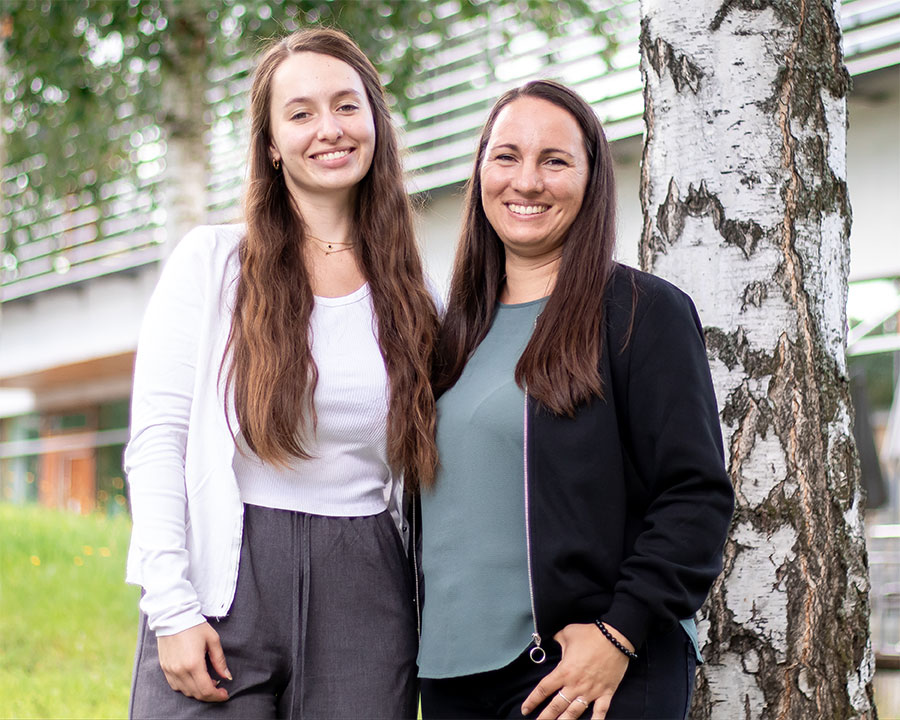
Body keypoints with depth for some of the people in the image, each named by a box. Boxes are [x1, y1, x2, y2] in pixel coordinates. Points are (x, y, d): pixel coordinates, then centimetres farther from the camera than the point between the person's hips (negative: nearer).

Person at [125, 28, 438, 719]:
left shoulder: (412, 297, 10)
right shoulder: (210, 261, 2)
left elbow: (417, 476, 13)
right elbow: (156, 441, -4)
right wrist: (171, 607, -12)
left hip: (364, 599, 2)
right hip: (225, 586, -2)